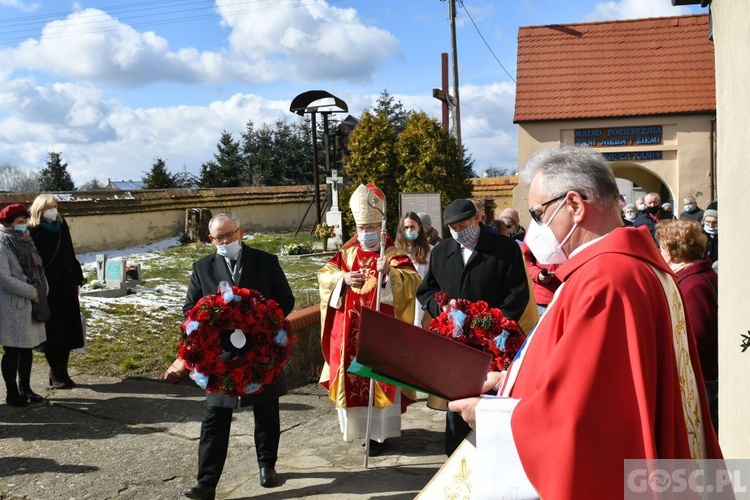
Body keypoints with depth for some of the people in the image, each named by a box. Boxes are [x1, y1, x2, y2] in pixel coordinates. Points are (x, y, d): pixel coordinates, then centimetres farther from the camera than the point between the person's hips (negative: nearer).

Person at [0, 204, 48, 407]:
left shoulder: (25, 241, 12)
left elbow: (38, 269, 16)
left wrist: (41, 291, 1)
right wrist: (32, 293, -16)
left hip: (30, 304, 7)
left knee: (27, 348, 13)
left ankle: (25, 388, 25)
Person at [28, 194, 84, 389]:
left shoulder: (61, 226, 9)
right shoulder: (33, 232, -7)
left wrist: (77, 280, 13)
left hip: (66, 287, 5)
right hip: (47, 289, -5)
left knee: (68, 329, 7)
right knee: (52, 330, 2)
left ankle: (63, 370, 18)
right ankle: (54, 371, 16)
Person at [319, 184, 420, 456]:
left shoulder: (394, 255, -3)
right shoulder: (347, 253, 10)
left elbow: (412, 280, -17)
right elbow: (325, 274, 4)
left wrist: (389, 273, -35)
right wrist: (343, 278, -15)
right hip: (349, 330, 4)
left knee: (379, 378, 0)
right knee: (351, 375, 10)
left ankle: (379, 432, 10)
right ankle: (356, 425, 27)